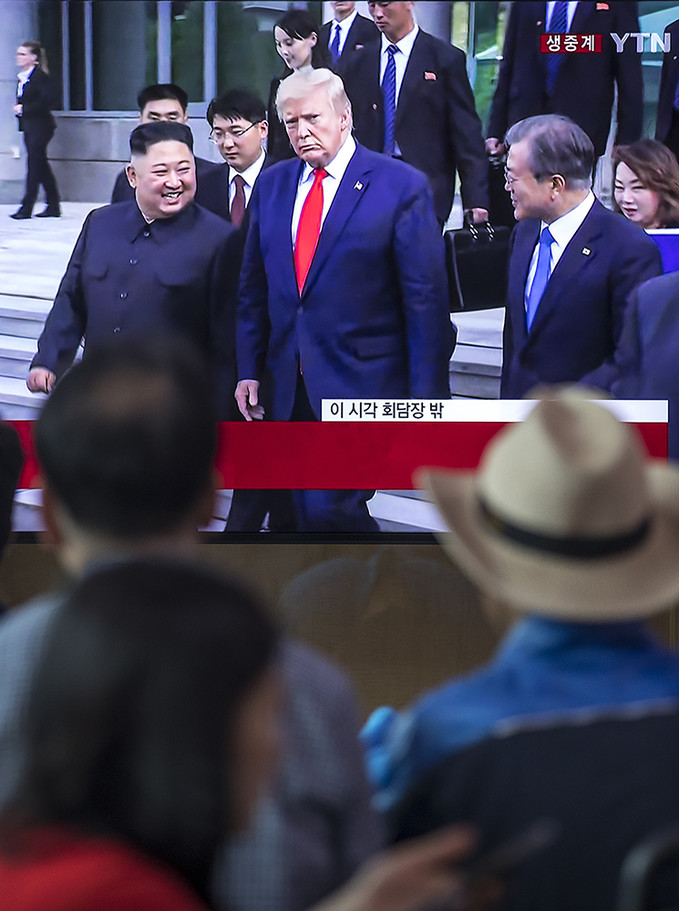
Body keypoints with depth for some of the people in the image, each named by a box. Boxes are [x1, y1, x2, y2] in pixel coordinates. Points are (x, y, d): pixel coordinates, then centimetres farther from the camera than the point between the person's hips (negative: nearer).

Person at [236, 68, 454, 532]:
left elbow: (427, 300, -8)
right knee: (310, 514, 9)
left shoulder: (402, 187, -6)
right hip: (291, 389, 6)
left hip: (362, 386, -6)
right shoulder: (272, 185, 11)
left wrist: (425, 398, -11)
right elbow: (255, 288, 17)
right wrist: (248, 369, 10)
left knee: (329, 507, -17)